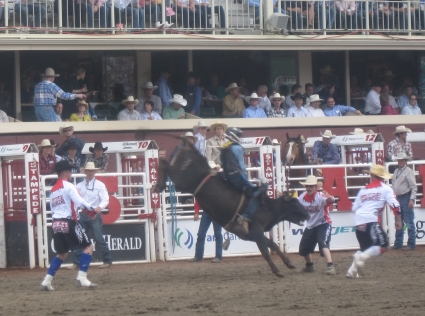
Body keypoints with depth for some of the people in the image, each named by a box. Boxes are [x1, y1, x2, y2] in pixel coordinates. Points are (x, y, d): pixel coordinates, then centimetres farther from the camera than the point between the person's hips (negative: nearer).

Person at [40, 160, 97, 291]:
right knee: (88, 247, 2)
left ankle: (47, 281, 10)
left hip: (56, 223, 8)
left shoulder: (53, 190, 19)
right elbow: (79, 201, -19)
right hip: (68, 222, -8)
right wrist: (91, 209, -10)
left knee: (62, 253, 20)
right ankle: (81, 278, -9)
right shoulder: (68, 186, -6)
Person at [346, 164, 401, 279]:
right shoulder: (385, 189, 8)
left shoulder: (364, 190, 20)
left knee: (365, 247, 22)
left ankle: (352, 270, 10)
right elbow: (395, 205, -3)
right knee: (382, 245, -3)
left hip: (358, 221, 6)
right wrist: (398, 220, 4)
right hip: (371, 220, -6)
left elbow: (354, 208, 18)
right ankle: (362, 257, -24)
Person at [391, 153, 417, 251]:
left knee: (409, 223, -6)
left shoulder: (408, 171, -8)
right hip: (398, 198, 8)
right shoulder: (396, 171, 15)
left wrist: (412, 199, -20)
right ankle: (398, 244, 20)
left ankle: (411, 245, -4)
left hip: (406, 198, -8)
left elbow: (414, 187, -13)